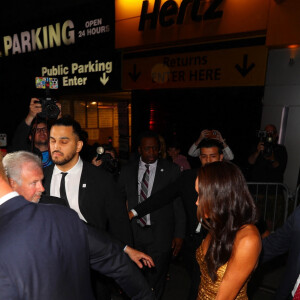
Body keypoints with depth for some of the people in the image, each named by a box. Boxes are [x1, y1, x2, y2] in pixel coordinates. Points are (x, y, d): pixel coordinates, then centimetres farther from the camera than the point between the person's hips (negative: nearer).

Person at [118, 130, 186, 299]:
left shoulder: (171, 170, -3)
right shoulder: (127, 170, 4)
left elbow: (179, 204, -2)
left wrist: (179, 234, -4)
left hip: (160, 236, -2)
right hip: (133, 234, 2)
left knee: (156, 284, 10)